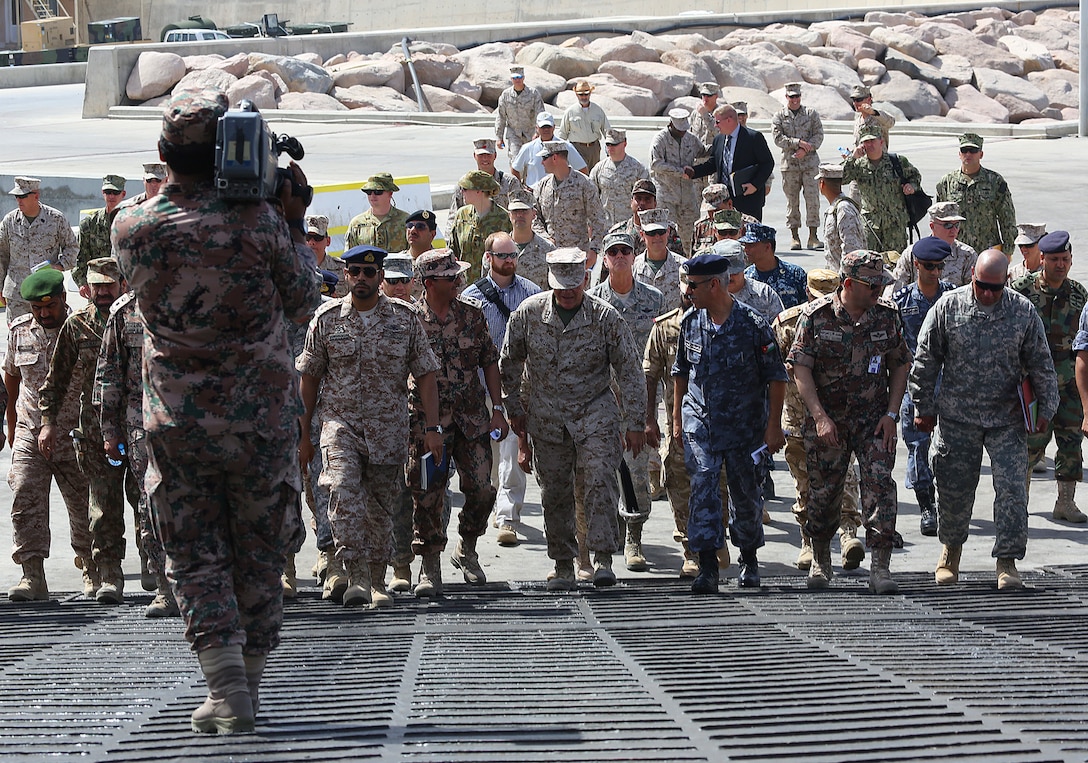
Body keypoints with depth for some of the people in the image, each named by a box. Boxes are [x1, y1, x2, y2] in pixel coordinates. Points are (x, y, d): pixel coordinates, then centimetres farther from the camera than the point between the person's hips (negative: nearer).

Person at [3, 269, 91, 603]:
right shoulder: (19, 330, 4)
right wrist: (12, 425, 23)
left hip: (75, 436, -3)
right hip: (29, 434, 3)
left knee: (84, 506, 7)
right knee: (26, 501, -10)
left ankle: (92, 573, 27)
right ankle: (33, 577, -12)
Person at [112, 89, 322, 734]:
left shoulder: (132, 228, -8)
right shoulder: (259, 224, -14)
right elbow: (303, 303, 1)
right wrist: (294, 222, 10)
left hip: (177, 427, 1)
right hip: (262, 422, -1)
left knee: (195, 559, 7)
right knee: (259, 558, 13)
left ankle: (227, 689, -8)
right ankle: (248, 686, 19)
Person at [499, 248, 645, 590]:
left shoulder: (605, 316, -9)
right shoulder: (528, 313, -4)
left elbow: (630, 370, -3)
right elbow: (509, 361, 10)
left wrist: (634, 422, -3)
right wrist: (514, 408, 11)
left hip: (596, 412, -2)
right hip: (547, 417, 2)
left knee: (600, 481, -17)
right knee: (554, 492, 6)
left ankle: (603, 558, -14)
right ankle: (563, 565, 16)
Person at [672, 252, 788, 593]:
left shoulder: (753, 324, -11)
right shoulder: (690, 322, 2)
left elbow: (776, 377, -5)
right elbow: (681, 372, 17)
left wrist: (774, 427, -8)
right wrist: (677, 417, 18)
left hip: (745, 425, -2)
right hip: (700, 424, 2)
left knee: (746, 494, 9)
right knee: (703, 488, -13)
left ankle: (749, 559, 31)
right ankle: (707, 567, -16)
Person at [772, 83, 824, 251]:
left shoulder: (811, 114, 9)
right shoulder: (778, 117, 6)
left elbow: (819, 136, 2)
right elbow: (778, 138, -5)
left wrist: (806, 149, -13)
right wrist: (798, 143, -15)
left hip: (810, 163, 0)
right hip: (789, 164, 0)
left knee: (813, 199, -6)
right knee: (792, 201, 1)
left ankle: (812, 237, -4)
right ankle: (795, 237, 8)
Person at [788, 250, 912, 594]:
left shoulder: (887, 315, 1)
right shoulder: (817, 316, -7)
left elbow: (900, 365, 8)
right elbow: (801, 368, -7)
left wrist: (891, 414, -2)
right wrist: (820, 416, -16)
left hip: (874, 419, 1)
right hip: (827, 418, -1)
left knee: (880, 484, -13)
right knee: (824, 490, 6)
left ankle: (880, 567, -12)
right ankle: (820, 558, 29)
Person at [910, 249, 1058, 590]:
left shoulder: (1023, 312, -3)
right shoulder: (948, 307, -5)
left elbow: (1041, 365, 5)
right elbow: (925, 361, 2)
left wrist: (1046, 408, 1)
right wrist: (923, 408, 3)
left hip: (1007, 418, 0)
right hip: (957, 417, 0)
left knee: (1012, 488, -8)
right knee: (954, 489, 8)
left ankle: (1007, 562, -1)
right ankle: (950, 550, 32)